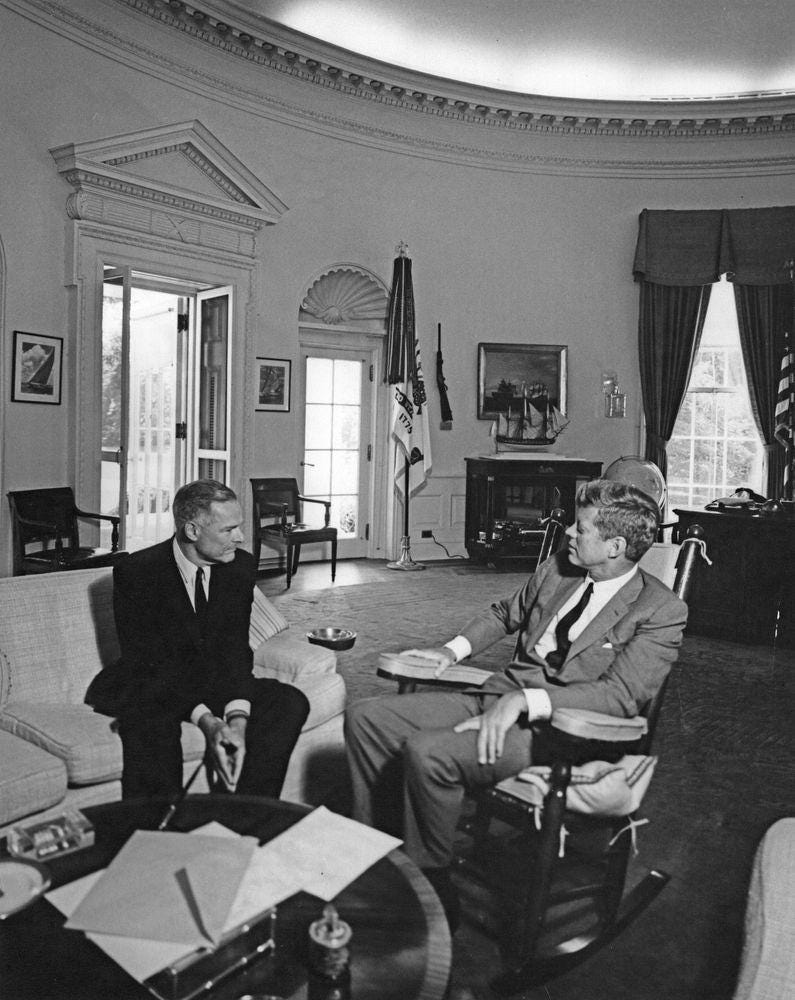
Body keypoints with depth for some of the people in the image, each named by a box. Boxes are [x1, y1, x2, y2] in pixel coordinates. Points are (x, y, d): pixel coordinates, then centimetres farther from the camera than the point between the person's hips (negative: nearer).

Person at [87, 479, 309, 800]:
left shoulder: (240, 565, -6)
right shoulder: (135, 572, -18)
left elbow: (235, 647, -9)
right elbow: (145, 660, -22)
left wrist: (238, 718, -27)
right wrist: (204, 719, -34)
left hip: (214, 682, 5)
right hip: (150, 686, -4)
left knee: (290, 702, -18)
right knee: (151, 719, -38)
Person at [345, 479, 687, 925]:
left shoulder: (662, 611, -9)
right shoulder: (557, 570, 10)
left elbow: (620, 693, -20)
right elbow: (505, 612, 27)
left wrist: (524, 700, -29)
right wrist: (455, 649, 12)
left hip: (557, 731, -7)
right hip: (494, 696, 8)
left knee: (426, 751, -30)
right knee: (366, 717, -5)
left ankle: (431, 892, -7)